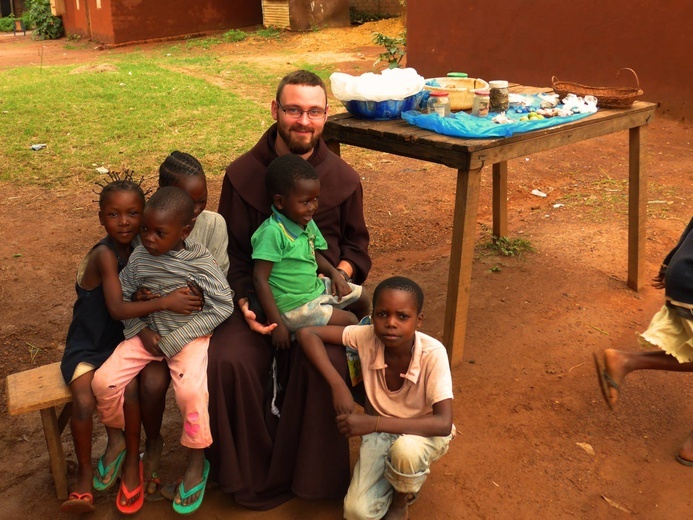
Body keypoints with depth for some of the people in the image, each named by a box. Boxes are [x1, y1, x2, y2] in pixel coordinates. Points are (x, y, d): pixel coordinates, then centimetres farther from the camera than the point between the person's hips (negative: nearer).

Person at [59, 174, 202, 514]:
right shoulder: (104, 254, -20)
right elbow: (117, 309, -28)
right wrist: (164, 302, -35)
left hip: (121, 341, 4)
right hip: (87, 346, -4)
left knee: (131, 397, -20)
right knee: (84, 403, -24)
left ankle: (119, 443, 11)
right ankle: (85, 471, 0)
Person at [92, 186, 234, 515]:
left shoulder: (201, 263, -16)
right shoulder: (139, 257, -5)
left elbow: (222, 306, -15)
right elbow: (122, 295, 8)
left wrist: (173, 340, -16)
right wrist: (141, 330, -7)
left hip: (189, 337, -4)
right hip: (148, 333, 5)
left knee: (192, 391, -29)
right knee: (103, 381, -11)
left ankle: (196, 464, -2)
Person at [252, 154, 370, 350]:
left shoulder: (307, 223, -1)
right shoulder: (272, 232, -27)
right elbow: (260, 278, -26)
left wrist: (334, 273, -4)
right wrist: (277, 325, -25)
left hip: (316, 288, 9)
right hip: (294, 306, -9)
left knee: (361, 297, 17)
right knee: (349, 321, -10)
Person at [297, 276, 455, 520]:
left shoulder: (432, 353, -30)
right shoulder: (367, 337, -23)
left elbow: (444, 424, -36)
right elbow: (306, 333, -20)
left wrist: (374, 422, -41)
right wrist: (338, 384, -31)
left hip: (422, 431, -2)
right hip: (378, 431, 2)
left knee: (406, 449, -37)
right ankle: (392, 475, 17)